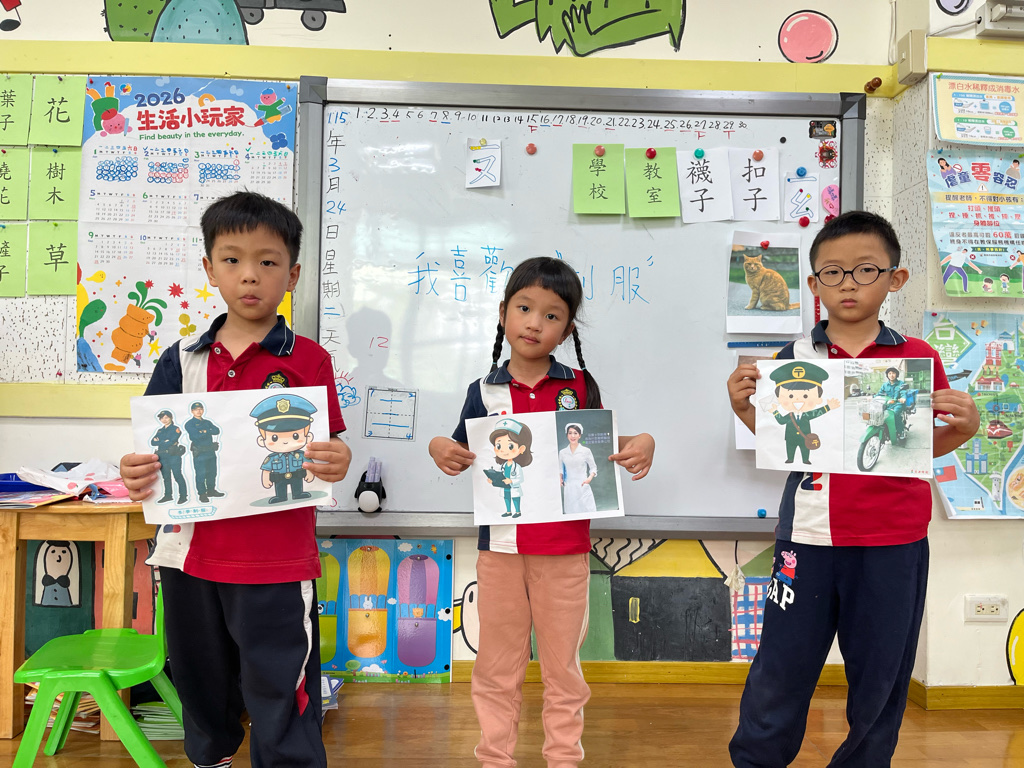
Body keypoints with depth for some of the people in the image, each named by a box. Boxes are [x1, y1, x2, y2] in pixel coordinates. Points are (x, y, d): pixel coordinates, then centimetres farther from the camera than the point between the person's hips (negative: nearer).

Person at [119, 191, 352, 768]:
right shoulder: (183, 359, 5)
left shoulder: (308, 360, -4)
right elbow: (158, 449, 6)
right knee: (203, 689, 24)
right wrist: (138, 475, -16)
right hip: (192, 555, 4)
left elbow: (329, 453, -3)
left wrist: (337, 462, -26)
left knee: (283, 712, 4)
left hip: (278, 564, -4)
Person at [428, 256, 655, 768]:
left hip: (564, 548, 0)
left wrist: (640, 445, -11)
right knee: (497, 666, 13)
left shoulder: (579, 388, 0)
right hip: (500, 547, 1)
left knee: (562, 665, 13)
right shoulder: (484, 393, 1)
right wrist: (439, 449, -13)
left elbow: (604, 451, 9)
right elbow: (462, 455, 9)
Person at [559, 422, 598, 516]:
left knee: (587, 512, -8)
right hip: (569, 489, 2)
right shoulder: (562, 452, 7)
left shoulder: (586, 451, 1)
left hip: (583, 487, -2)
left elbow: (593, 467, 8)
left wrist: (590, 477, -9)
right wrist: (560, 478, 0)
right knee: (570, 512, 0)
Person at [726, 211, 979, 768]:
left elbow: (926, 445, 9)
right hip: (810, 535, 0)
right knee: (782, 664, 7)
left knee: (880, 670, 14)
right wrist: (745, 408, -9)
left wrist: (963, 428, -11)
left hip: (893, 541, 0)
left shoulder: (917, 358, 1)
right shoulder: (795, 358, 1)